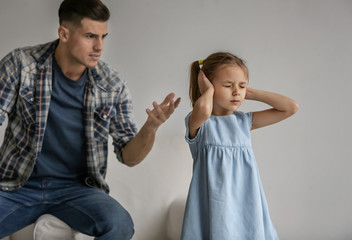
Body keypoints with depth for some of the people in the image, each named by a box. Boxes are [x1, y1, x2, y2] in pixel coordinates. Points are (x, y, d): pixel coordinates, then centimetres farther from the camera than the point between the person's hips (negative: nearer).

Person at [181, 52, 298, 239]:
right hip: (213, 206, -4)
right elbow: (203, 109, -32)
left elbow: (291, 107, 7)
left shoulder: (244, 121, 9)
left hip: (246, 204, 5)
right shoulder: (197, 122, -6)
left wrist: (251, 93, 6)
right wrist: (208, 90, -10)